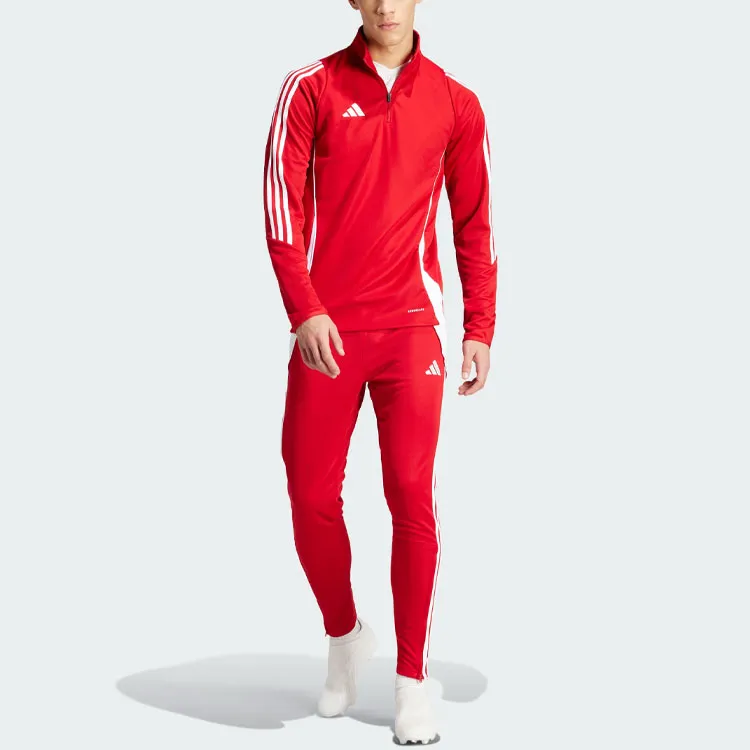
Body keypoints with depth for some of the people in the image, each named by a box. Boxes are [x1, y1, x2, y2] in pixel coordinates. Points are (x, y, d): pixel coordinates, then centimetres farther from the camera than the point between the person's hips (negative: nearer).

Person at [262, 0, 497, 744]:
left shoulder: (455, 103, 7)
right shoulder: (311, 88, 4)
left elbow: (476, 223, 10)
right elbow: (281, 202, -3)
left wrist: (480, 328, 5)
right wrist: (304, 310, -14)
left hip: (412, 326, 0)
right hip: (327, 329, 0)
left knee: (412, 496, -4)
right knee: (312, 497, 2)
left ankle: (411, 682, 7)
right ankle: (342, 637, 28)